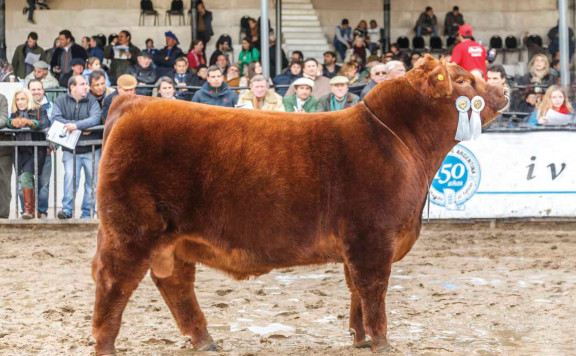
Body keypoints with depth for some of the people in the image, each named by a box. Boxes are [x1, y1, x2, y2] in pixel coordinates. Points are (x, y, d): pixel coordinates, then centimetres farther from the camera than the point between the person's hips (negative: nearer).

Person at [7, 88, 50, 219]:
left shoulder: (39, 111, 5)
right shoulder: (15, 114, 16)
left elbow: (44, 123, -13)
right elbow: (8, 123, -3)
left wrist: (28, 122, -30)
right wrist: (14, 122, -28)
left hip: (36, 150, -5)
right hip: (20, 151, 5)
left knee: (25, 176, -18)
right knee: (22, 179, 1)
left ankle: (28, 210, -17)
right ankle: (31, 210, 8)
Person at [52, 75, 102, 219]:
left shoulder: (91, 101, 2)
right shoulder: (61, 101, 3)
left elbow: (95, 119, -14)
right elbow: (56, 118, -12)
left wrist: (77, 125, -27)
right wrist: (81, 129, -18)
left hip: (91, 149, 1)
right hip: (70, 149, -1)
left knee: (92, 180, 3)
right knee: (70, 177, -17)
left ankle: (87, 213, 12)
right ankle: (67, 210, -15)